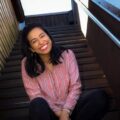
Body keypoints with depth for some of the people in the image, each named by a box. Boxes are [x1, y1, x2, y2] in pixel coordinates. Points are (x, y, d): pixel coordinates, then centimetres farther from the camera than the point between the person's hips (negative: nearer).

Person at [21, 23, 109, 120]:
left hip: (70, 107, 1)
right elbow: (35, 95, -8)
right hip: (49, 111, -1)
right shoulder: (27, 64, -6)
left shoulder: (67, 54, -4)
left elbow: (75, 86, -6)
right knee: (38, 104, -35)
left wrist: (65, 112, -19)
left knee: (100, 96, -23)